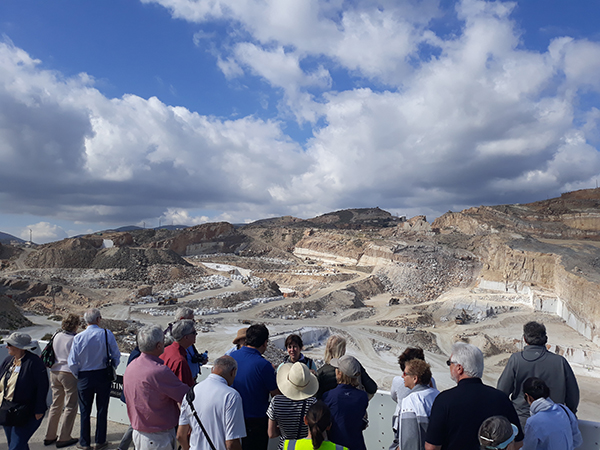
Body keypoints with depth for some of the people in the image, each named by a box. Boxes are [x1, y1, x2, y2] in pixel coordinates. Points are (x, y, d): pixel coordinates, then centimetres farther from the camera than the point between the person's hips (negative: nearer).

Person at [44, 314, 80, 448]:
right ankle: (63, 438, 9)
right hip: (69, 374, -7)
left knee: (56, 405, 19)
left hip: (54, 372, 7)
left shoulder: (57, 336, 3)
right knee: (70, 407, 4)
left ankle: (50, 436, 26)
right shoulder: (74, 339, -17)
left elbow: (52, 354, 13)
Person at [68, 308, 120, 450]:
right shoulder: (107, 334, -11)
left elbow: (72, 362, -9)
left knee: (85, 411, 14)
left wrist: (78, 376, 8)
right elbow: (116, 356, -6)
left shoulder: (78, 337, -11)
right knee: (102, 409, 13)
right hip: (103, 376, 0)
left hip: (84, 377, 0)